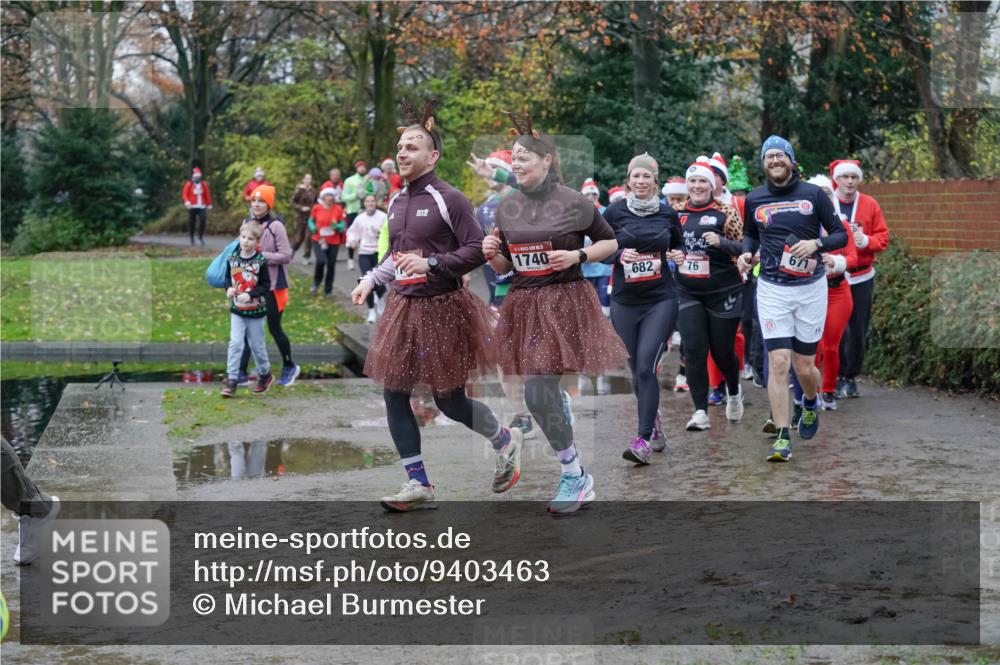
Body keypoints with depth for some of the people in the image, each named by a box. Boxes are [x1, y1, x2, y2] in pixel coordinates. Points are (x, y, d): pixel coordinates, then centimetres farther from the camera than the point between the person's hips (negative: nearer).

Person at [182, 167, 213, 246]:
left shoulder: (204, 184, 9)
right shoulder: (188, 184, 1)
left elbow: (207, 195, 14)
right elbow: (184, 194, -5)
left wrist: (209, 204, 14)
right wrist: (187, 202, -22)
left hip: (201, 207, 1)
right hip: (192, 207, -1)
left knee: (202, 221, -15)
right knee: (191, 223, 3)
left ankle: (201, 236, -7)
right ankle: (192, 238, 16)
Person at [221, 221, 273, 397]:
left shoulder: (260, 262, -13)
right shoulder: (233, 258, -3)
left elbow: (266, 285, -12)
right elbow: (228, 277, 10)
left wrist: (250, 295, -24)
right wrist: (229, 288, -10)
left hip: (255, 310, -2)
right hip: (237, 310, 2)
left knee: (256, 345, 10)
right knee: (235, 343, -6)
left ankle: (265, 374, 32)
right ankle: (231, 379, -3)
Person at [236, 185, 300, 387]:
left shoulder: (275, 226, -13)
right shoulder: (247, 222, 5)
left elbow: (286, 256, -14)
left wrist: (261, 255, -19)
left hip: (272, 285, -5)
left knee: (274, 328, 6)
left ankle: (289, 367, 27)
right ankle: (242, 373, 5)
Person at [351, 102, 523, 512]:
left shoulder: (448, 199, -11)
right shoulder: (397, 203, 10)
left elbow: (478, 250, -14)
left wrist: (431, 264, -23)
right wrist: (371, 280, 8)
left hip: (442, 307, -7)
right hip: (403, 307, 7)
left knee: (449, 400, 0)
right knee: (394, 395, 1)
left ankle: (505, 441, 29)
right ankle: (418, 484, 7)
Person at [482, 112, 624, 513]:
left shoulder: (573, 202, -7)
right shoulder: (507, 207, 6)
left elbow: (610, 243, 4)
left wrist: (577, 256, -13)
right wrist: (491, 254, -7)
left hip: (565, 303, -6)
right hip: (524, 304, 6)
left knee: (537, 394, -14)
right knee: (547, 396, 14)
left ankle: (574, 477, 1)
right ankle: (578, 480, 36)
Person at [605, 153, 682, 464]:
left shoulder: (668, 214, 5)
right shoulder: (614, 212, 1)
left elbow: (678, 248, 20)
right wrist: (619, 255, -14)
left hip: (660, 300, -1)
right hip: (624, 301, 1)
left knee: (646, 366, -14)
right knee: (635, 369, 9)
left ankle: (643, 439, -14)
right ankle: (654, 424, 30)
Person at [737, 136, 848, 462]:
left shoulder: (813, 194, 0)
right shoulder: (754, 199, 5)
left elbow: (840, 235, 3)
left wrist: (816, 244, -16)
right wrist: (746, 252, 1)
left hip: (811, 287, -1)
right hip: (772, 288, 1)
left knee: (804, 367, 4)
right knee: (778, 362, -11)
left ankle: (811, 403, 40)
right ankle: (782, 438, -6)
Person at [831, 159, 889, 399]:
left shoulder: (870, 205, 5)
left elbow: (882, 238, 6)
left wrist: (865, 241, -13)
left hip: (861, 277, 3)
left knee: (859, 331, 4)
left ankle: (851, 377, 18)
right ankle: (836, 377, 8)